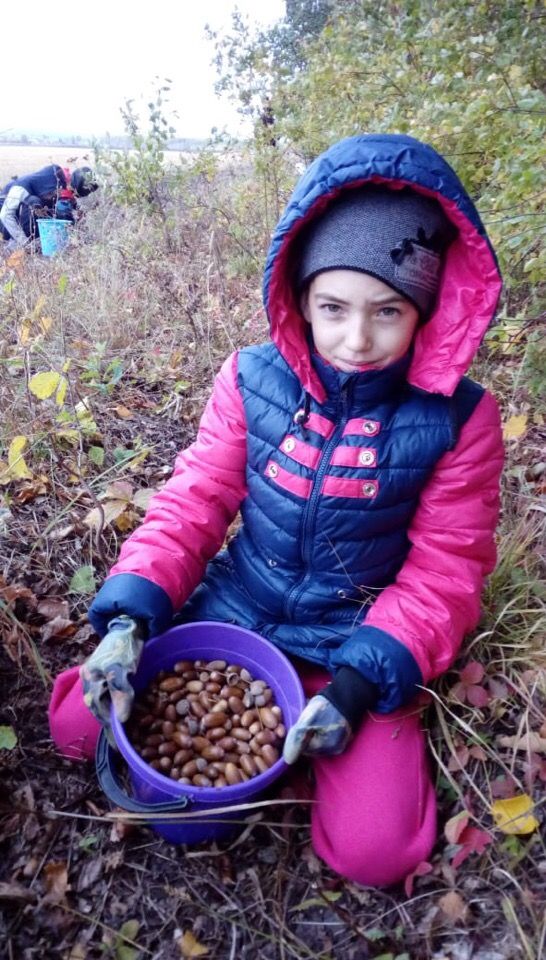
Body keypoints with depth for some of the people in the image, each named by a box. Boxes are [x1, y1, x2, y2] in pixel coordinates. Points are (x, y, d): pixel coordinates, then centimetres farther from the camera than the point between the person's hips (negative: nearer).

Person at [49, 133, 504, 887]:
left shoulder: (457, 420, -14)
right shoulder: (252, 380, -10)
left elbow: (445, 571, -10)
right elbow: (193, 502, -7)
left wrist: (360, 681, -22)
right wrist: (131, 614, -21)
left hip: (358, 646, -1)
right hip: (230, 617, 2)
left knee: (373, 849, -17)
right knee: (78, 722, -4)